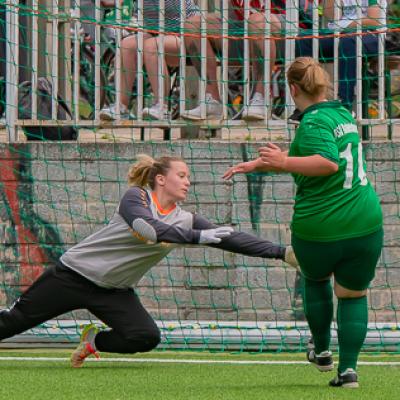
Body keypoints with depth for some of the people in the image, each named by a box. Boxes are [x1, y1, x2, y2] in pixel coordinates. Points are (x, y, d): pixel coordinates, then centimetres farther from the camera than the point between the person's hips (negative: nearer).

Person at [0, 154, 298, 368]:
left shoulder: (185, 220, 0)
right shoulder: (136, 197, -14)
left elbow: (232, 240, -5)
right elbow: (148, 227, -34)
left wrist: (282, 253, -13)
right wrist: (198, 237, -42)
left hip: (115, 292, 5)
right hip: (75, 274, -5)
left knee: (146, 338, -18)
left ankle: (94, 341, 9)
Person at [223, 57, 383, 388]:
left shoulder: (313, 122, -13)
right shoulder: (343, 114, 12)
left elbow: (329, 163, -29)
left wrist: (283, 163, -24)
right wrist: (257, 164, 27)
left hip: (317, 229, -5)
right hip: (364, 226, 5)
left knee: (315, 279, 26)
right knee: (353, 295, 17)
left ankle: (322, 351, 35)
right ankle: (348, 367, 5)